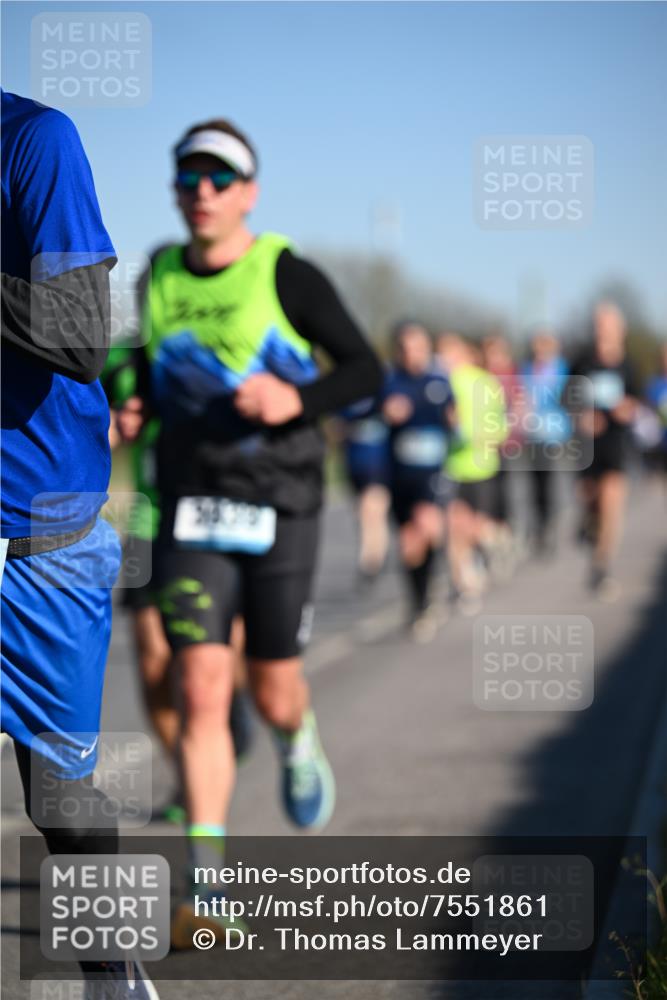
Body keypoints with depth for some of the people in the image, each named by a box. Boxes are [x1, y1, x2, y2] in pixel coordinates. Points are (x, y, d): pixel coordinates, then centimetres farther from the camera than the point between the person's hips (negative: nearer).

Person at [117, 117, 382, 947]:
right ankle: (205, 889, -10)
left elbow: (364, 369, -3)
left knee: (273, 691, 6)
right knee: (201, 690, -11)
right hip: (191, 511, 2)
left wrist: (296, 399, -20)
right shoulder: (159, 281, 6)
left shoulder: (286, 276, -6)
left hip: (279, 507, -2)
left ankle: (300, 745, 47)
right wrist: (133, 411, 2)